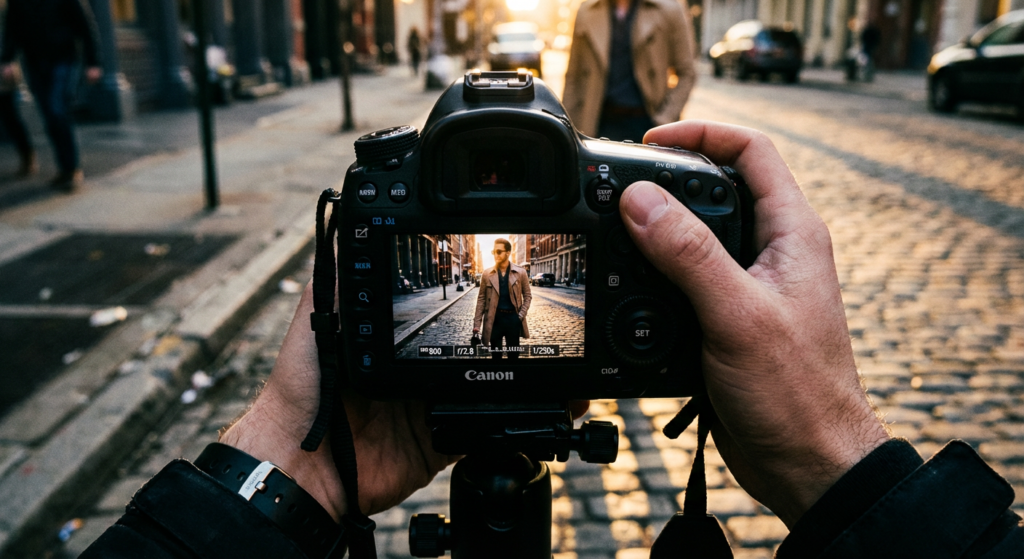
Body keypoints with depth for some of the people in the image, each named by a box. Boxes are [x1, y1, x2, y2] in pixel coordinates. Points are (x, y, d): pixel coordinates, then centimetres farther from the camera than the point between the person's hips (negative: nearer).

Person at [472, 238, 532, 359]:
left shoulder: (521, 273, -1)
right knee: (495, 355, 9)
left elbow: (527, 296, 6)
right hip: (494, 318, 0)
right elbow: (481, 299, 1)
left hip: (513, 318, 0)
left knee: (513, 355, 9)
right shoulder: (487, 274, 0)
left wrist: (521, 315, -8)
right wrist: (476, 326, -5)